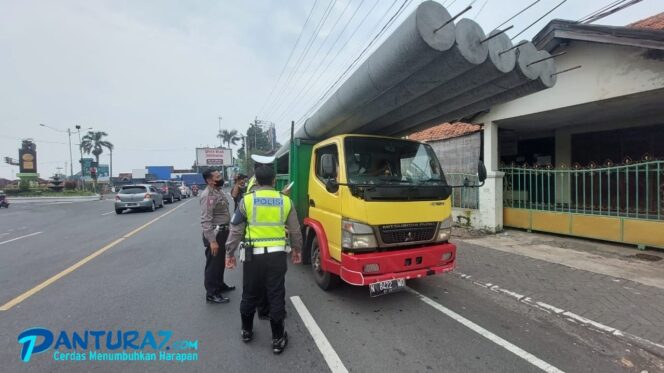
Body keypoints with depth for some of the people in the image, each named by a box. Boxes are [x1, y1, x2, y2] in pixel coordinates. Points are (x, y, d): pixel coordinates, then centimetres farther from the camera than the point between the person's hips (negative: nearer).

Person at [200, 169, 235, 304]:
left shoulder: (218, 191, 10)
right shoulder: (208, 195, -21)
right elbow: (206, 221, -26)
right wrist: (212, 240, -28)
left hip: (222, 231, 10)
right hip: (214, 233, -10)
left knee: (220, 262, 22)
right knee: (213, 264, 2)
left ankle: (220, 285, 39)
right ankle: (211, 294, 14)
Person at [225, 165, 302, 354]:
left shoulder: (247, 200, -3)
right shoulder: (285, 201, 1)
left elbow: (236, 230, 0)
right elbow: (295, 230, 8)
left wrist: (230, 252, 11)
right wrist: (297, 250, 22)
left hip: (253, 255, 0)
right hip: (277, 255, 0)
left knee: (250, 295, 18)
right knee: (276, 297, 10)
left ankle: (246, 331, 38)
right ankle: (278, 339, 21)